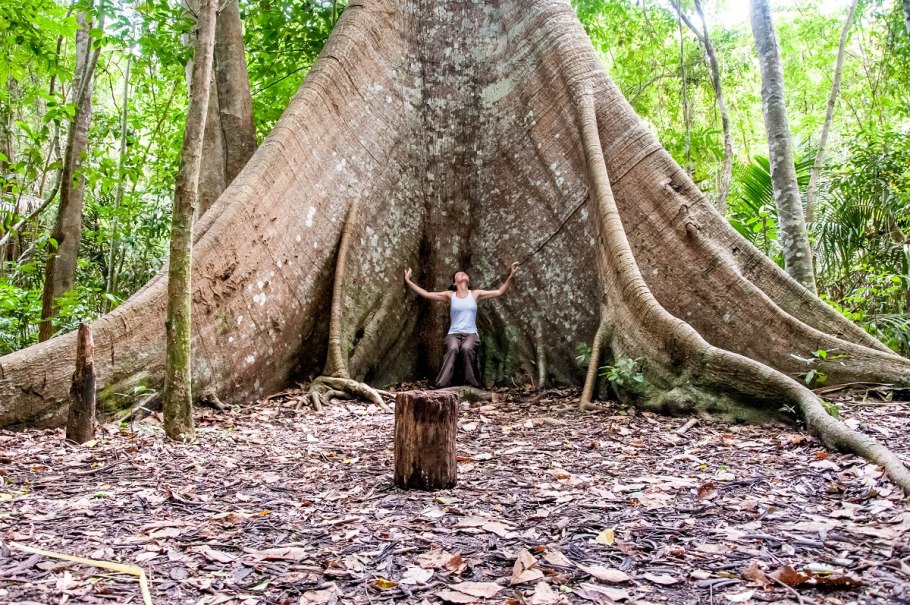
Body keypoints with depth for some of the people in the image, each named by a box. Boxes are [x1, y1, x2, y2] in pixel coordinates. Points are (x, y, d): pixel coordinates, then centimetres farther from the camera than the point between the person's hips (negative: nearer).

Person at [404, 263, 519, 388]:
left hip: (471, 333, 0)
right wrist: (408, 280, 7)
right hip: (453, 333, 0)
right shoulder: (450, 295, 11)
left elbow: (499, 292, 10)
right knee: (453, 348, -36)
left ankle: (472, 384, -29)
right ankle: (442, 385, -41)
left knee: (467, 348, -36)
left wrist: (511, 276, 1)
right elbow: (426, 294, 9)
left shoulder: (475, 294, 13)